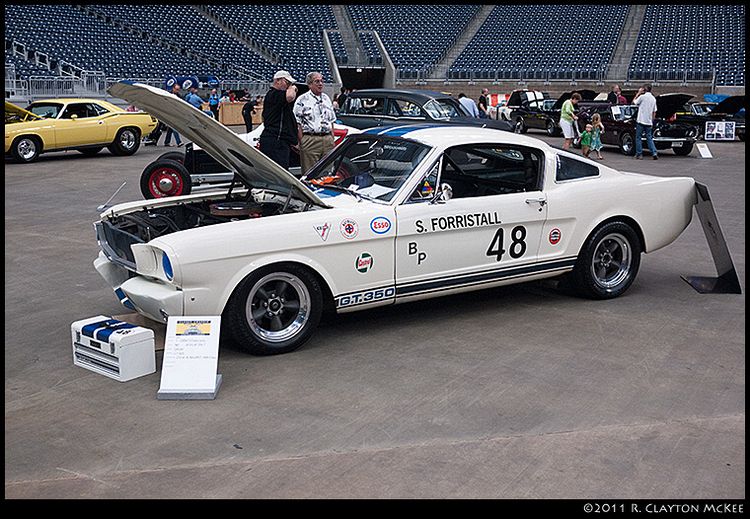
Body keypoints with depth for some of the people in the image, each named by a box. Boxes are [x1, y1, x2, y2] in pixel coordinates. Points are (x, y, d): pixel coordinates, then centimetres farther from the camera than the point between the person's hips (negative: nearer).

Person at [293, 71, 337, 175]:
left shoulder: (326, 98, 17)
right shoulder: (302, 100, -1)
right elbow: (297, 124, -5)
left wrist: (332, 139, 13)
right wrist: (301, 142, -12)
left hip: (328, 139, 6)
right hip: (310, 139, -6)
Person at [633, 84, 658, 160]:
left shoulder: (642, 97, -9)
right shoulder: (653, 99, 10)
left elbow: (634, 102, 5)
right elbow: (654, 112, 13)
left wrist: (638, 93, 11)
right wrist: (652, 122, 19)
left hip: (641, 121, -5)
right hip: (649, 122, 5)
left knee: (638, 138, 5)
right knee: (649, 138, 9)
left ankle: (639, 154, 5)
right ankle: (654, 153, -3)